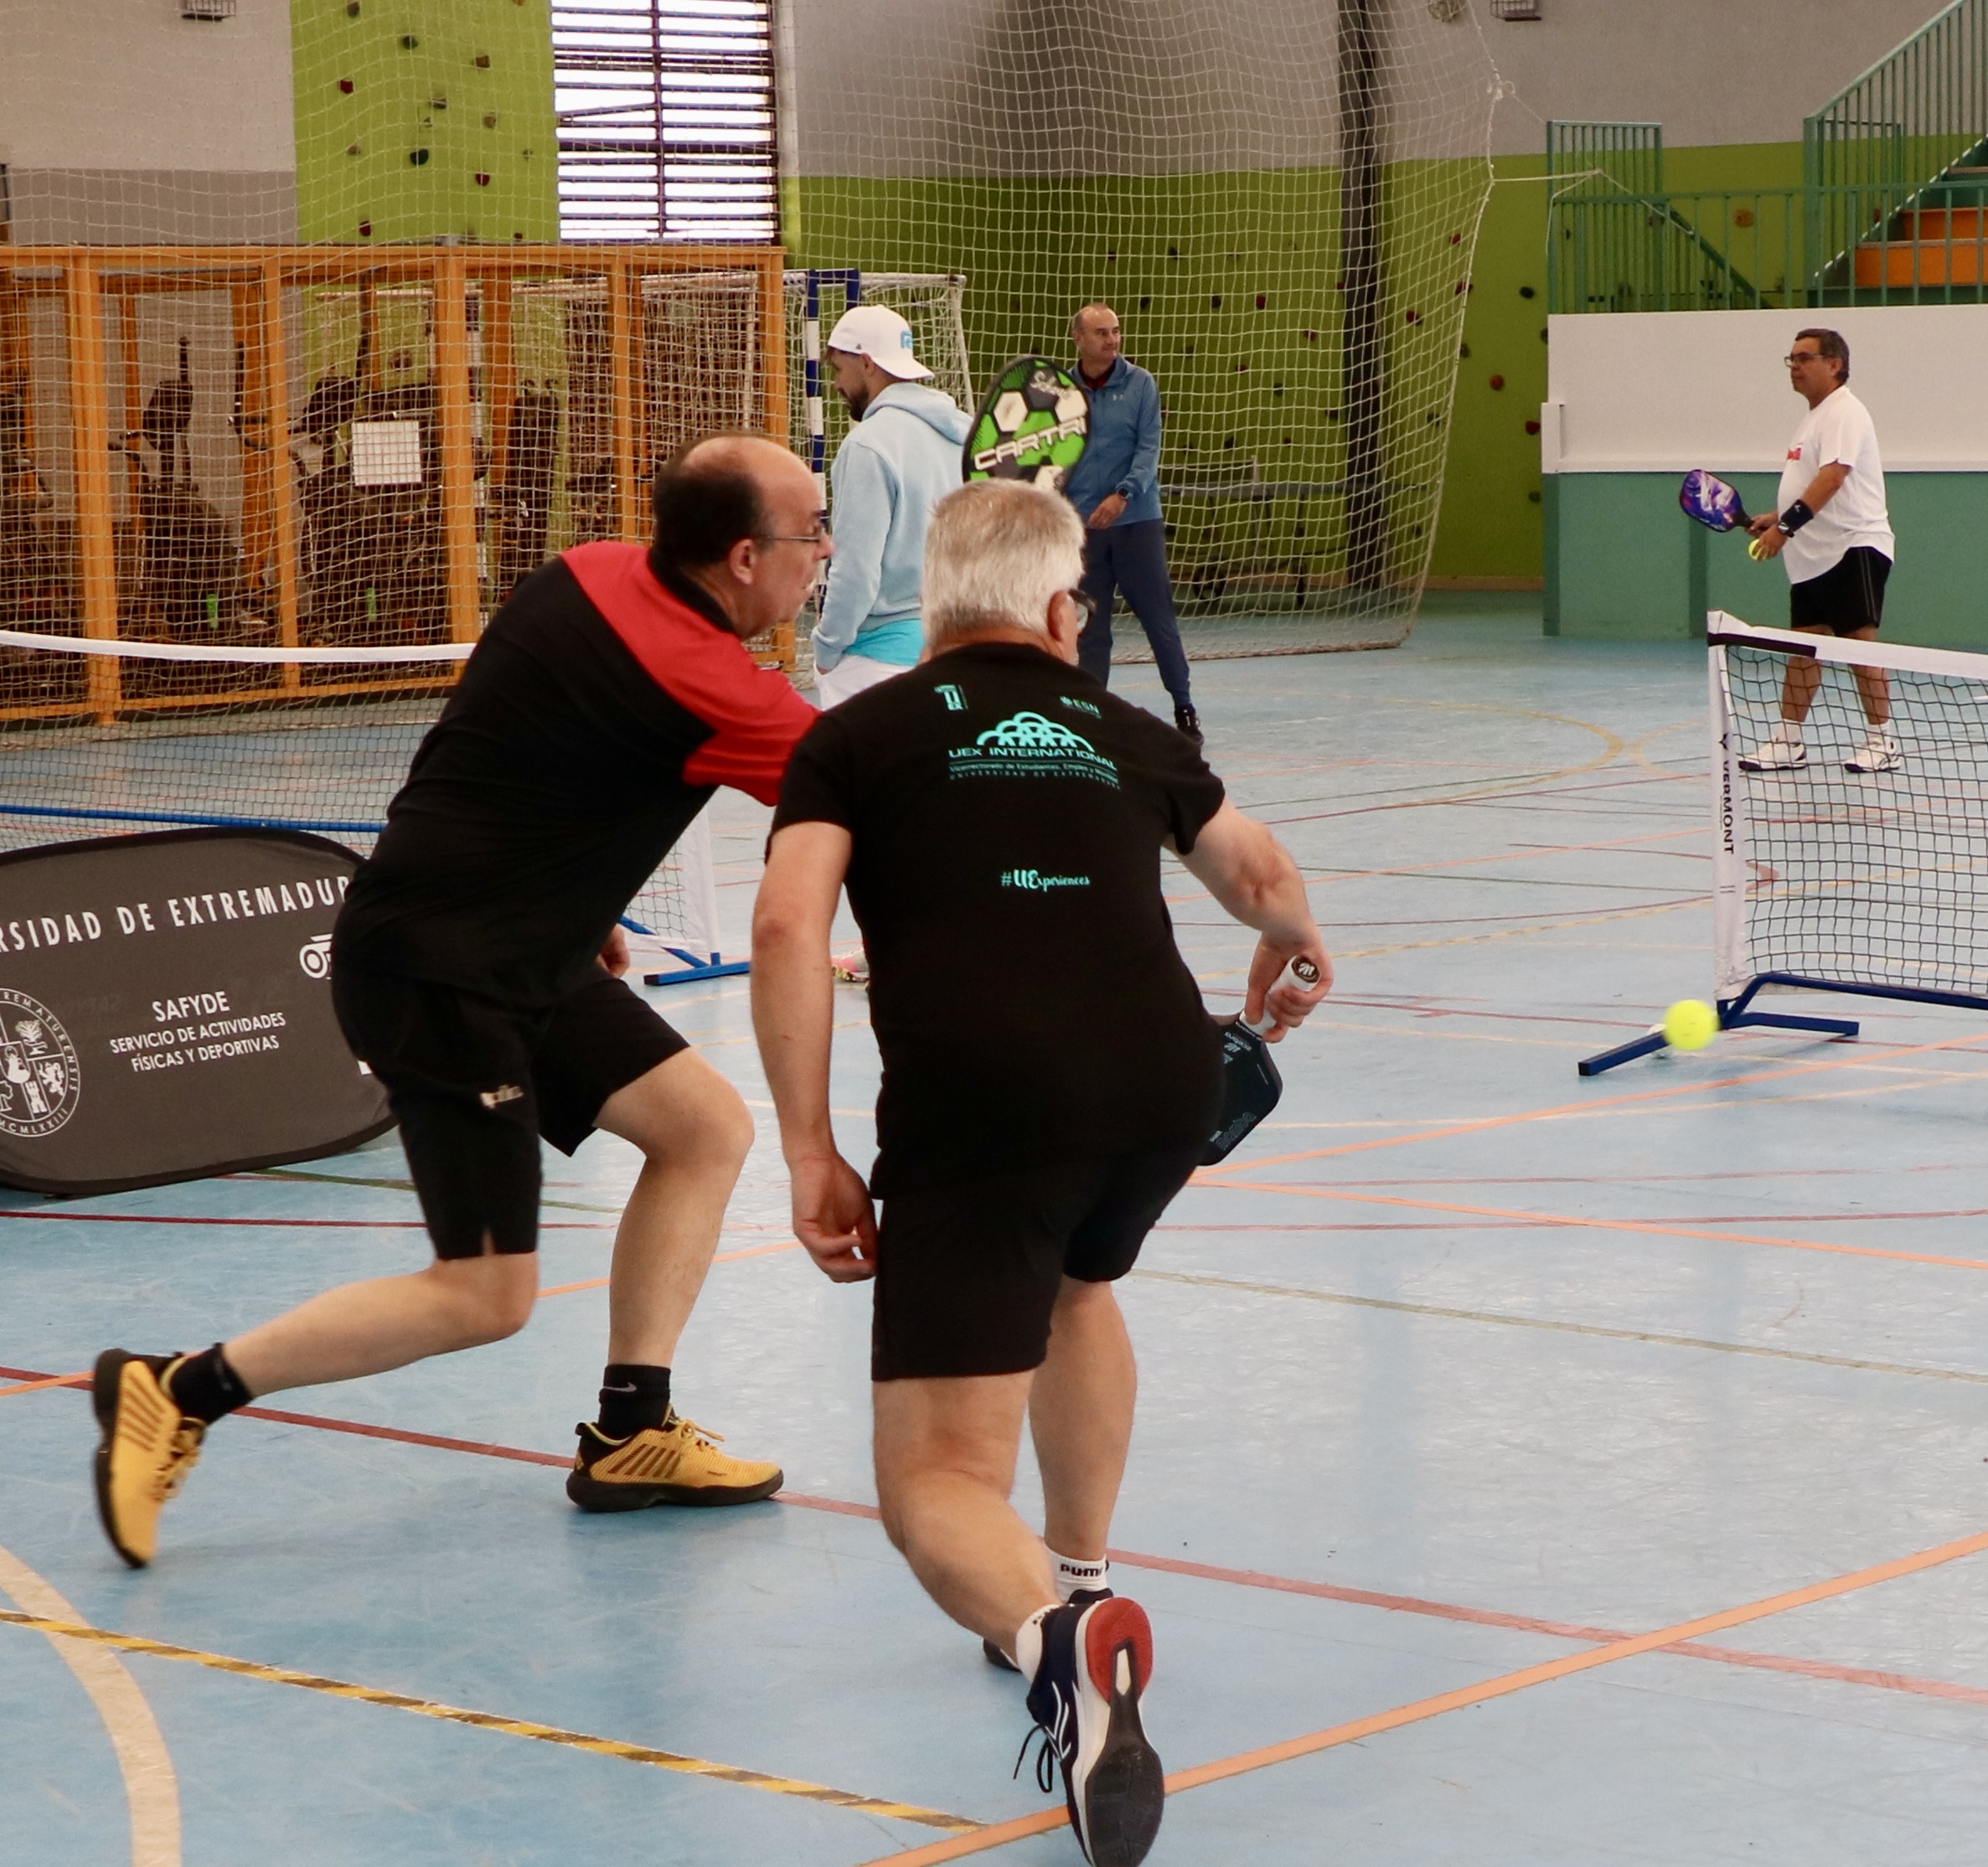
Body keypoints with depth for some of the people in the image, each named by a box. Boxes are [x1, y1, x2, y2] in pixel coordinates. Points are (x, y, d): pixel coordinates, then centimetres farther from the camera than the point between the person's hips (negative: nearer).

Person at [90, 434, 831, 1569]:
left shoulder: (589, 578, 2)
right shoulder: (705, 685, -23)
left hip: (522, 961, 10)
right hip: (439, 979, -10)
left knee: (708, 1127, 9)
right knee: (487, 1296, -6)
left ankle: (629, 1433, 14)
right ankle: (180, 1391, 2)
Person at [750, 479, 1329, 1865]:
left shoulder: (859, 735, 16)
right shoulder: (1126, 734, 26)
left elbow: (789, 928, -2)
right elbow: (1262, 876, 45)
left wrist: (811, 1153, 2)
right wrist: (1294, 951, 68)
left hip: (974, 1097, -4)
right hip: (1169, 1075, 4)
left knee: (938, 1480, -1)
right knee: (1072, 1281, 39)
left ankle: (1055, 1638, -32)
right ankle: (1078, 1583, 43)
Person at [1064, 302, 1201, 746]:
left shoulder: (1140, 385, 0)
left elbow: (1149, 448, -6)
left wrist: (1123, 494, -20)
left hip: (1137, 521, -2)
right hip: (1081, 527, 2)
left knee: (1159, 618, 2)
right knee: (1090, 630, 4)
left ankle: (1184, 709, 14)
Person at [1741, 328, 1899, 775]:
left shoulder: (1844, 413, -13)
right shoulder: (1815, 417, 18)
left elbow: (1833, 476, -26)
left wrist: (1787, 525, -32)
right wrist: (1775, 518, 14)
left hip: (1854, 548, -10)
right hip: (1814, 554, 10)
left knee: (1860, 643, -8)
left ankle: (1881, 742, -3)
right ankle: (1788, 742, 10)